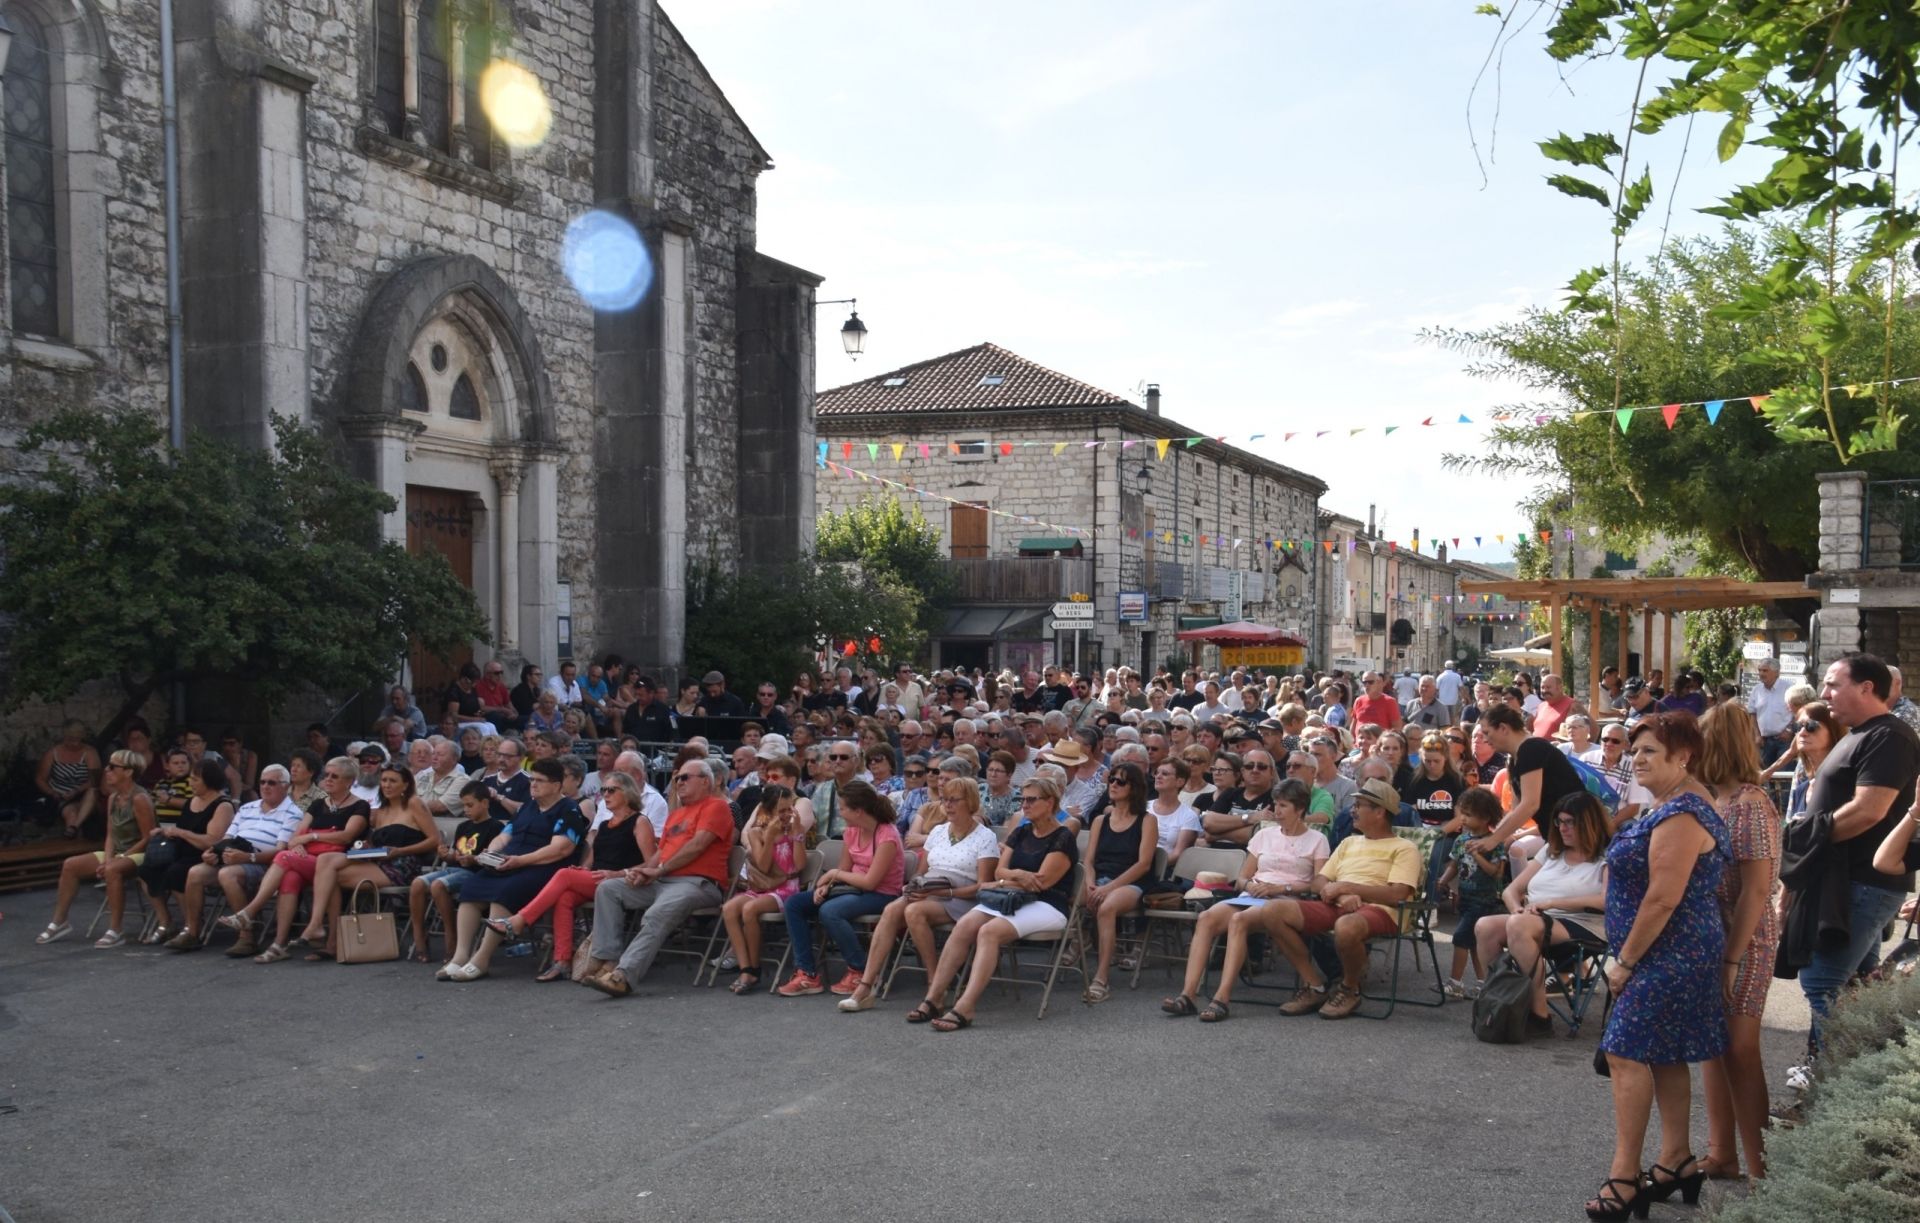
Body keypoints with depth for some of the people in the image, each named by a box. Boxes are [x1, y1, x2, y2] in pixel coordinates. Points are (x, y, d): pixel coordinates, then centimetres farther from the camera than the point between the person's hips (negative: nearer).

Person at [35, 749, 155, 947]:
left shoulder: (140, 799, -18)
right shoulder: (113, 797, 9)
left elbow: (148, 839, -19)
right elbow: (110, 835, 10)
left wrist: (116, 860, -18)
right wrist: (107, 859, -9)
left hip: (140, 855, -9)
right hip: (116, 854, 9)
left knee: (113, 870, -38)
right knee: (70, 865, -2)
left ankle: (115, 931, -33)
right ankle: (59, 922, 5)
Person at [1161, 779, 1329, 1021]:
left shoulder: (1316, 840, 11)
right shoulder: (1265, 834, 24)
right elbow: (1242, 878, 22)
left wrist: (1281, 887, -12)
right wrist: (1249, 885, -2)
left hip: (1286, 901, -5)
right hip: (1251, 897, 5)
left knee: (1238, 920, -36)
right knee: (1206, 918, -27)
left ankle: (1222, 999, -41)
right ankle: (1187, 994, -35)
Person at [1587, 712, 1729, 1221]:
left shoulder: (1680, 814, -20)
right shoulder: (1667, 806, 13)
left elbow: (1663, 899, -24)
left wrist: (1625, 960, -17)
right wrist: (1628, 956, 18)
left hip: (1668, 955, -11)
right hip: (1670, 955, 11)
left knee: (1628, 1055, -10)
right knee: (1665, 1057, 15)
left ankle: (1623, 1179, -6)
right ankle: (1678, 1161, 23)